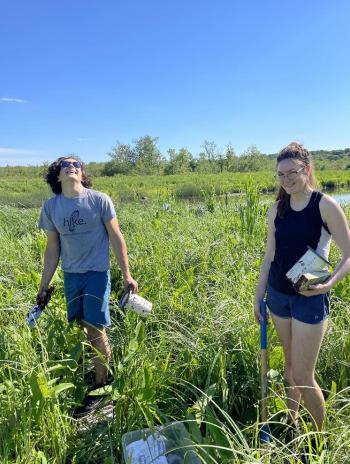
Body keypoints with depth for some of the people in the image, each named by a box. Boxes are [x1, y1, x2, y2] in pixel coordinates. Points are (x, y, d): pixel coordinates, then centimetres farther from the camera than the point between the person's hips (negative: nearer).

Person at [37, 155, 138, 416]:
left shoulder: (100, 200, -7)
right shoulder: (51, 207, 2)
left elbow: (116, 238, -3)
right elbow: (52, 249, 8)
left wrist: (127, 275, -5)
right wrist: (44, 286, 10)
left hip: (96, 273, -3)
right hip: (70, 276, 3)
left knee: (95, 330, -1)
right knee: (77, 330, 9)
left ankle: (100, 387, 18)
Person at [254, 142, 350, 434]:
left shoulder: (325, 206, -12)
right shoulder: (277, 209, 2)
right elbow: (270, 257, 8)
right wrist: (258, 297, 10)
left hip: (310, 299, -4)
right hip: (278, 295, 5)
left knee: (303, 376, 2)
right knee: (290, 364, 19)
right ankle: (290, 422, 39)